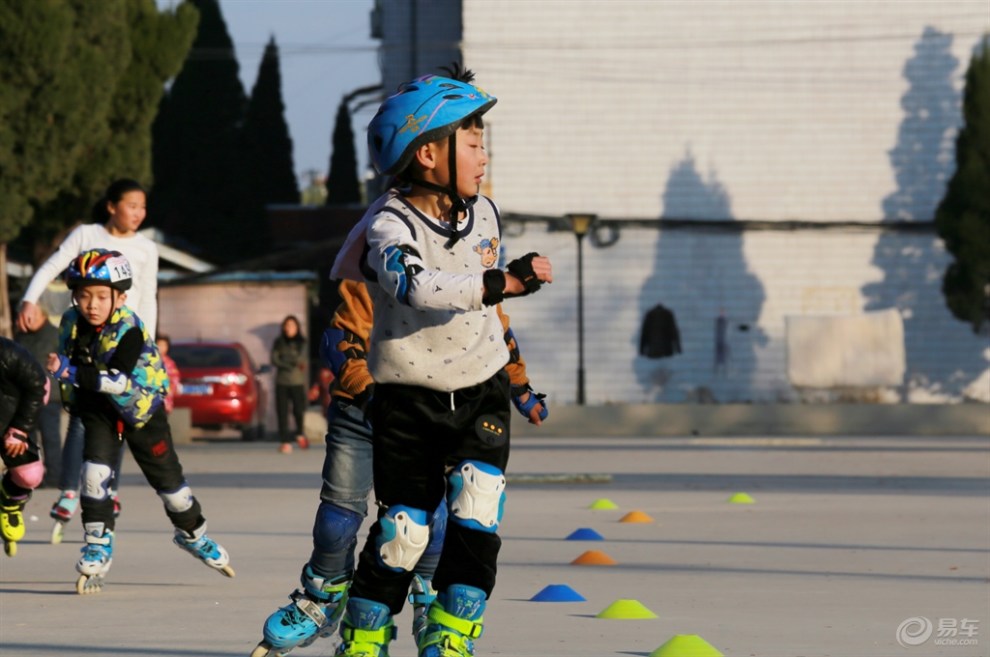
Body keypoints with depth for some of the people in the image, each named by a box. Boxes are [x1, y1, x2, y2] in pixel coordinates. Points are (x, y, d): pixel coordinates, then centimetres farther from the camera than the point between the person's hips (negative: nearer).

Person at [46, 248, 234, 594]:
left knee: (167, 477, 9)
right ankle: (98, 546, -11)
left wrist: (73, 373, -51)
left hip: (140, 406, -3)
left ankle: (193, 534, 34)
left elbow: (120, 380, -41)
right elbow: (68, 357, 11)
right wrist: (71, 396, 6)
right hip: (99, 409, 3)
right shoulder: (71, 322, -12)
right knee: (94, 471, -18)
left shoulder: (129, 329, -30)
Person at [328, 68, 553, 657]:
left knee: (477, 513, -12)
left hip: (481, 389, 4)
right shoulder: (388, 227, -19)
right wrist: (503, 282, -46)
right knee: (403, 530, -4)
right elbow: (416, 286, -39)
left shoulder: (483, 213, 2)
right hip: (409, 397, -4)